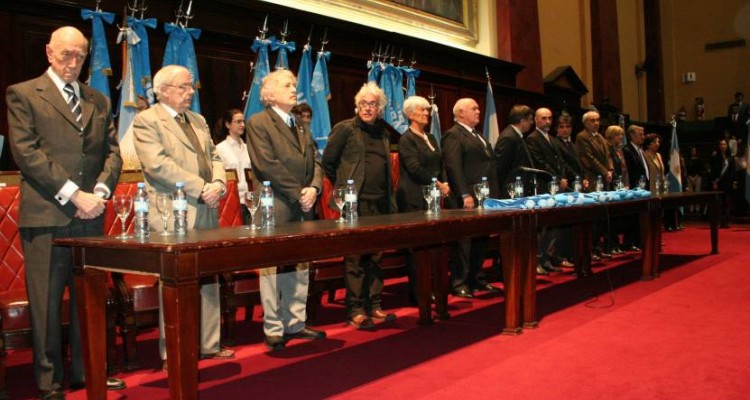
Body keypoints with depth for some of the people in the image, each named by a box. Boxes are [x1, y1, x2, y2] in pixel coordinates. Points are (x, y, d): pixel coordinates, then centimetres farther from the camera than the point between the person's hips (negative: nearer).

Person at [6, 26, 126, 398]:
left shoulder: (99, 100, 18)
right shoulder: (23, 94, 4)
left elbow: (112, 152, 13)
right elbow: (26, 152, -7)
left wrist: (100, 192, -5)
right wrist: (74, 195, -13)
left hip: (91, 215, 4)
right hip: (45, 215, -4)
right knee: (46, 302, 2)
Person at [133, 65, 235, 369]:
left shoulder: (198, 121, 19)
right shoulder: (146, 121, -4)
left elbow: (214, 157, 17)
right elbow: (157, 164, -16)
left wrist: (218, 184, -5)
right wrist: (201, 188, -17)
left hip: (206, 213, 7)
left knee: (209, 282, 11)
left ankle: (209, 344, 22)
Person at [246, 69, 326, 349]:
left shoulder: (302, 126, 19)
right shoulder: (258, 123, -4)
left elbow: (315, 161, 13)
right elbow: (267, 165, -14)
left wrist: (313, 188, -6)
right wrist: (297, 194, -14)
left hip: (303, 210, 7)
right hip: (274, 210, -7)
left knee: (301, 269, 11)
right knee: (273, 270, 1)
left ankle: (295, 324, 21)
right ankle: (273, 330, 11)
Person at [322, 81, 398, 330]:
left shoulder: (382, 133, 16)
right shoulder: (345, 128, -2)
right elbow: (328, 162, -1)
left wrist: (391, 201, 15)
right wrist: (344, 187, 4)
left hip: (380, 203, 6)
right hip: (356, 204, -6)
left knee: (375, 257, 10)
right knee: (355, 258, -1)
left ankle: (374, 306, 19)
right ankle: (355, 311, 6)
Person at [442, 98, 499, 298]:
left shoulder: (478, 135, 22)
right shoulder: (453, 135, -8)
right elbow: (454, 167, -17)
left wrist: (493, 192, 14)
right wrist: (465, 195, -21)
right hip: (467, 199, -9)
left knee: (481, 240, 12)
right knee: (463, 240, -3)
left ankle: (477, 278, 22)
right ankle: (459, 282, 5)